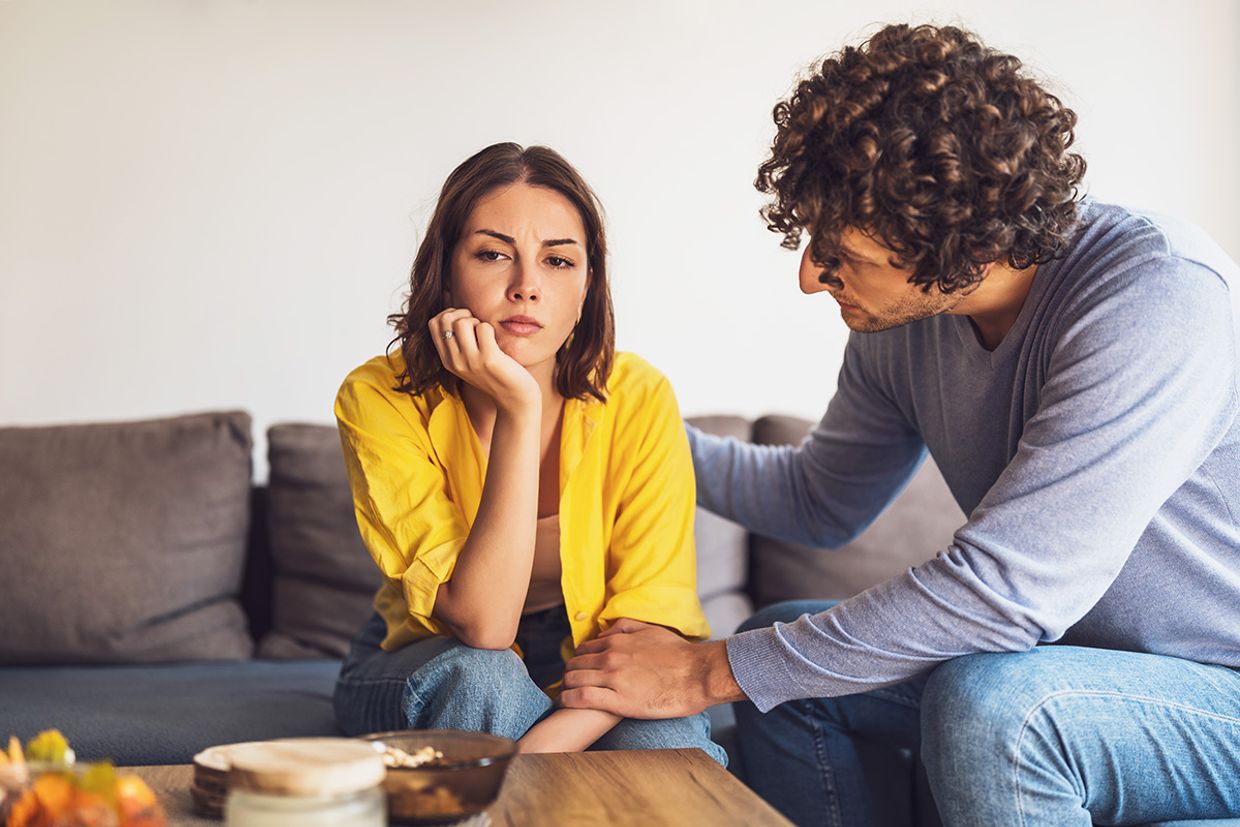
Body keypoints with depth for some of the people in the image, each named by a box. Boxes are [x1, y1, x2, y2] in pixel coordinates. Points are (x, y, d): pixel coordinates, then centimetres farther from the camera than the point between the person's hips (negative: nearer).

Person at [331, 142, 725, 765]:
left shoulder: (637, 400, -18)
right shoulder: (381, 400, -22)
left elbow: (652, 623, -21)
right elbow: (481, 625, -30)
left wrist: (541, 747, -38)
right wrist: (517, 409, -36)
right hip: (425, 670, -1)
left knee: (668, 741, -31)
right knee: (480, 675, -35)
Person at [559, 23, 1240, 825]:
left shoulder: (1158, 293, -28)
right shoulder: (903, 317, -3)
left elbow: (1006, 589, -33)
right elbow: (820, 500, 15)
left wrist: (709, 672, -26)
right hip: (1063, 659, 7)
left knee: (988, 701, -33)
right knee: (785, 653, 2)